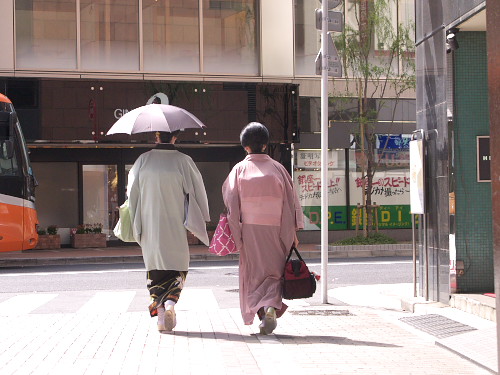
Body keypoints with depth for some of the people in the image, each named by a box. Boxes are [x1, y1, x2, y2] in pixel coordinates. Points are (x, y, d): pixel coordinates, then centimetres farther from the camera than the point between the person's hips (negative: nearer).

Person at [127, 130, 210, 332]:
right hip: (175, 225, -2)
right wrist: (200, 221, 9)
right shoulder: (183, 161, -7)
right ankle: (170, 303, -12)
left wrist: (136, 222, 19)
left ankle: (160, 313, 10)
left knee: (155, 267, 12)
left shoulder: (143, 160, -1)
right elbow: (197, 191, -2)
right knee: (177, 266, 10)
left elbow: (132, 191, 5)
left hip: (149, 226, 2)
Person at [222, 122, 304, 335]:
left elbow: (230, 201, -4)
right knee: (274, 272, 9)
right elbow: (291, 201, 1)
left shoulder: (240, 169, -1)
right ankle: (271, 307, -12)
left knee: (253, 274, 9)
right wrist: (293, 233, 7)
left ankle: (260, 311, -2)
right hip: (274, 229, 1)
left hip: (249, 229, 0)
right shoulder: (277, 168, 1)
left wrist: (235, 234, 0)